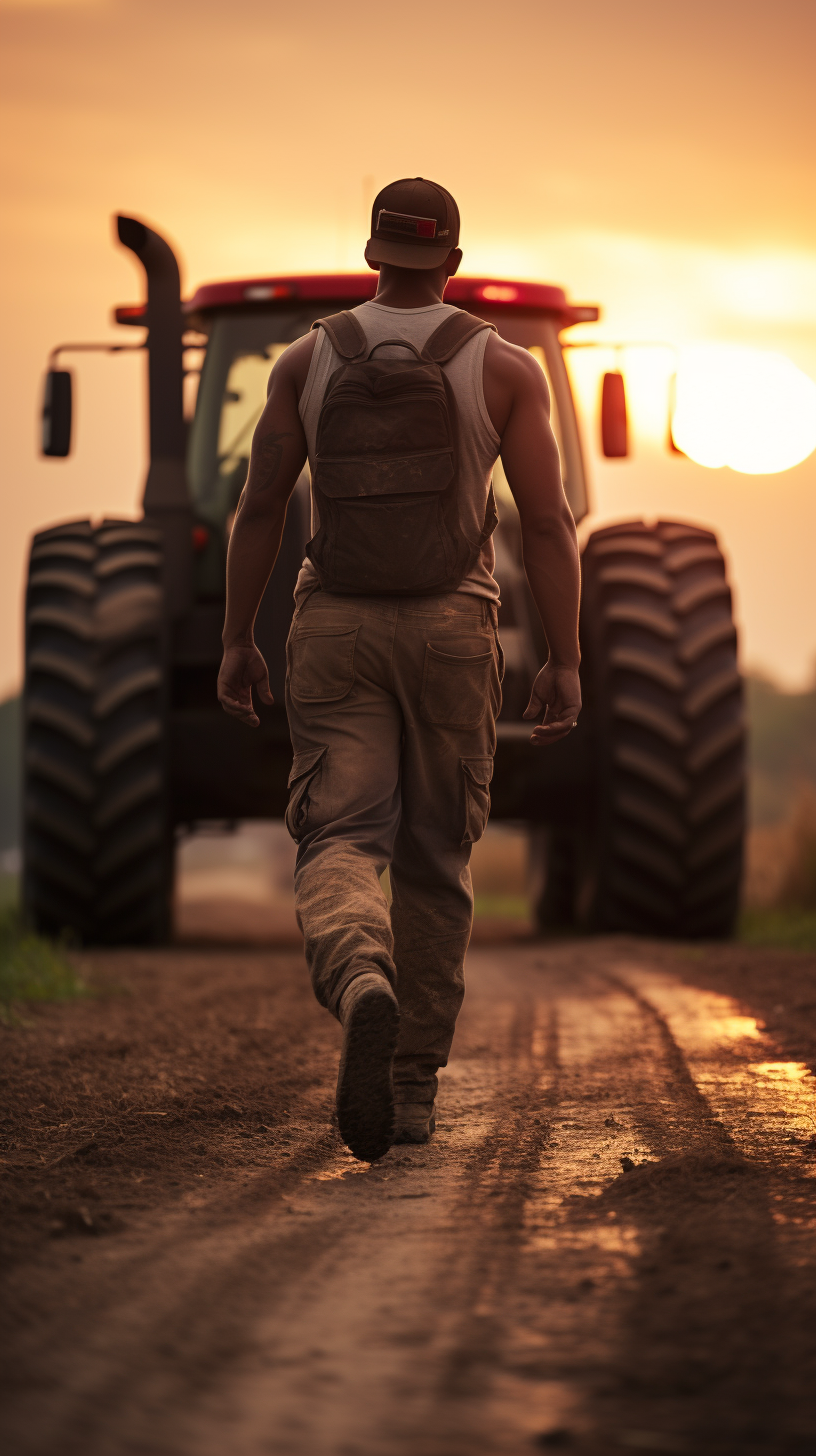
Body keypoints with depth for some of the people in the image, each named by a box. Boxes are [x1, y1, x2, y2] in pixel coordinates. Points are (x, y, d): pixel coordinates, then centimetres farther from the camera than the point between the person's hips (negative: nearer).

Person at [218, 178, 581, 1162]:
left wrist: (236, 642, 9)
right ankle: (414, 1088, 15)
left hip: (334, 630, 0)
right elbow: (547, 524, -6)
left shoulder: (308, 360, 3)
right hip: (452, 631, 0)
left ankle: (362, 982, -40)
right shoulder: (504, 369, -1)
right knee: (434, 860, 12)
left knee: (340, 841, -5)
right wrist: (564, 663, -2)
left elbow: (258, 509, 2)